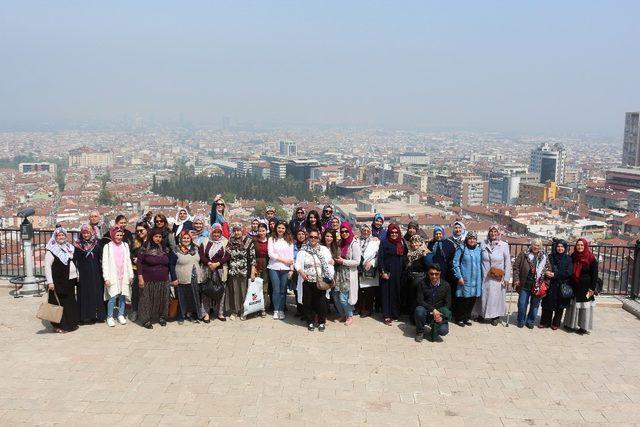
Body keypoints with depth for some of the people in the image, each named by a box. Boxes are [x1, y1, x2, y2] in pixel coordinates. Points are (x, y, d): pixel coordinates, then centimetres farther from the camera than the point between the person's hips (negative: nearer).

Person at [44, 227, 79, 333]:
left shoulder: (69, 248, 11)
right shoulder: (51, 251, -9)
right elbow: (47, 266, -13)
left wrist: (77, 275, 14)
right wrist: (50, 282, -19)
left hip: (70, 281, 7)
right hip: (58, 282, -7)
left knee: (71, 302, 13)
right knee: (59, 303, -3)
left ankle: (71, 323, 24)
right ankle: (58, 325, 6)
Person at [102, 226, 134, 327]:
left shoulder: (125, 246, 10)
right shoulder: (107, 246, 0)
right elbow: (105, 263, -3)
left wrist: (130, 275, 6)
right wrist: (106, 278, -9)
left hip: (124, 276, 3)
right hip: (113, 276, -3)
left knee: (122, 296, 4)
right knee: (113, 297, -8)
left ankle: (121, 315, 16)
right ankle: (110, 317, 3)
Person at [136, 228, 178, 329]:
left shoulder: (165, 249, 6)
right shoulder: (145, 248, -6)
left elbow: (171, 264, 8)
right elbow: (139, 263, -7)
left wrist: (174, 278, 6)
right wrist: (140, 278, -13)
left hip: (163, 281, 4)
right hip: (148, 281, -4)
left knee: (163, 299, 10)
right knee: (147, 300, 3)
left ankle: (162, 317, 25)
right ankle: (146, 320, 13)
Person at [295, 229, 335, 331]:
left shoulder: (324, 249, 5)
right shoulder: (303, 250, 3)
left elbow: (330, 263, 9)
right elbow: (298, 264, 1)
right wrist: (301, 272, -16)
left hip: (321, 281, 0)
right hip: (307, 281, 0)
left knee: (321, 303, 0)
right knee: (308, 303, 5)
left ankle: (321, 322, 17)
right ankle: (310, 322, 22)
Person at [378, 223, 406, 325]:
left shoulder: (401, 243, 10)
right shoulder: (384, 243, -3)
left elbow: (404, 257, 13)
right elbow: (380, 258, -8)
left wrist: (403, 270, 0)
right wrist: (383, 272, -14)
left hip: (398, 273, 4)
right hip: (387, 272, -4)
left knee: (397, 293, 8)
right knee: (387, 293, 0)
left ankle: (395, 313, 18)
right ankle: (387, 316, 3)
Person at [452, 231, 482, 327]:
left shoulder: (479, 250, 9)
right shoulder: (461, 249, -6)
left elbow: (481, 264, 16)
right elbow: (455, 264, -8)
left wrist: (481, 277, 11)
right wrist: (459, 277, -13)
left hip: (476, 280, 5)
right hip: (464, 280, -5)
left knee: (472, 300, 10)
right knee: (462, 300, -1)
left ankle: (467, 318, 24)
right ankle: (459, 319, 13)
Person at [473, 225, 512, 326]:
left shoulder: (504, 245, -6)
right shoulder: (483, 244, 0)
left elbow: (508, 262, -3)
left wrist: (506, 278, -4)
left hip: (498, 278, -1)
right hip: (485, 276, 2)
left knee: (496, 296, 5)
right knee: (483, 295, 9)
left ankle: (495, 316, 19)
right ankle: (482, 313, 26)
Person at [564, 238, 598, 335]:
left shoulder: (591, 258, -7)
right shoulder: (573, 257, 5)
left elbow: (594, 274, -7)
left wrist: (592, 288, -10)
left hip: (585, 287, -4)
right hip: (574, 286, 4)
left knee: (585, 306, 0)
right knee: (573, 305, 10)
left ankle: (584, 327, 8)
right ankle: (571, 324, 21)